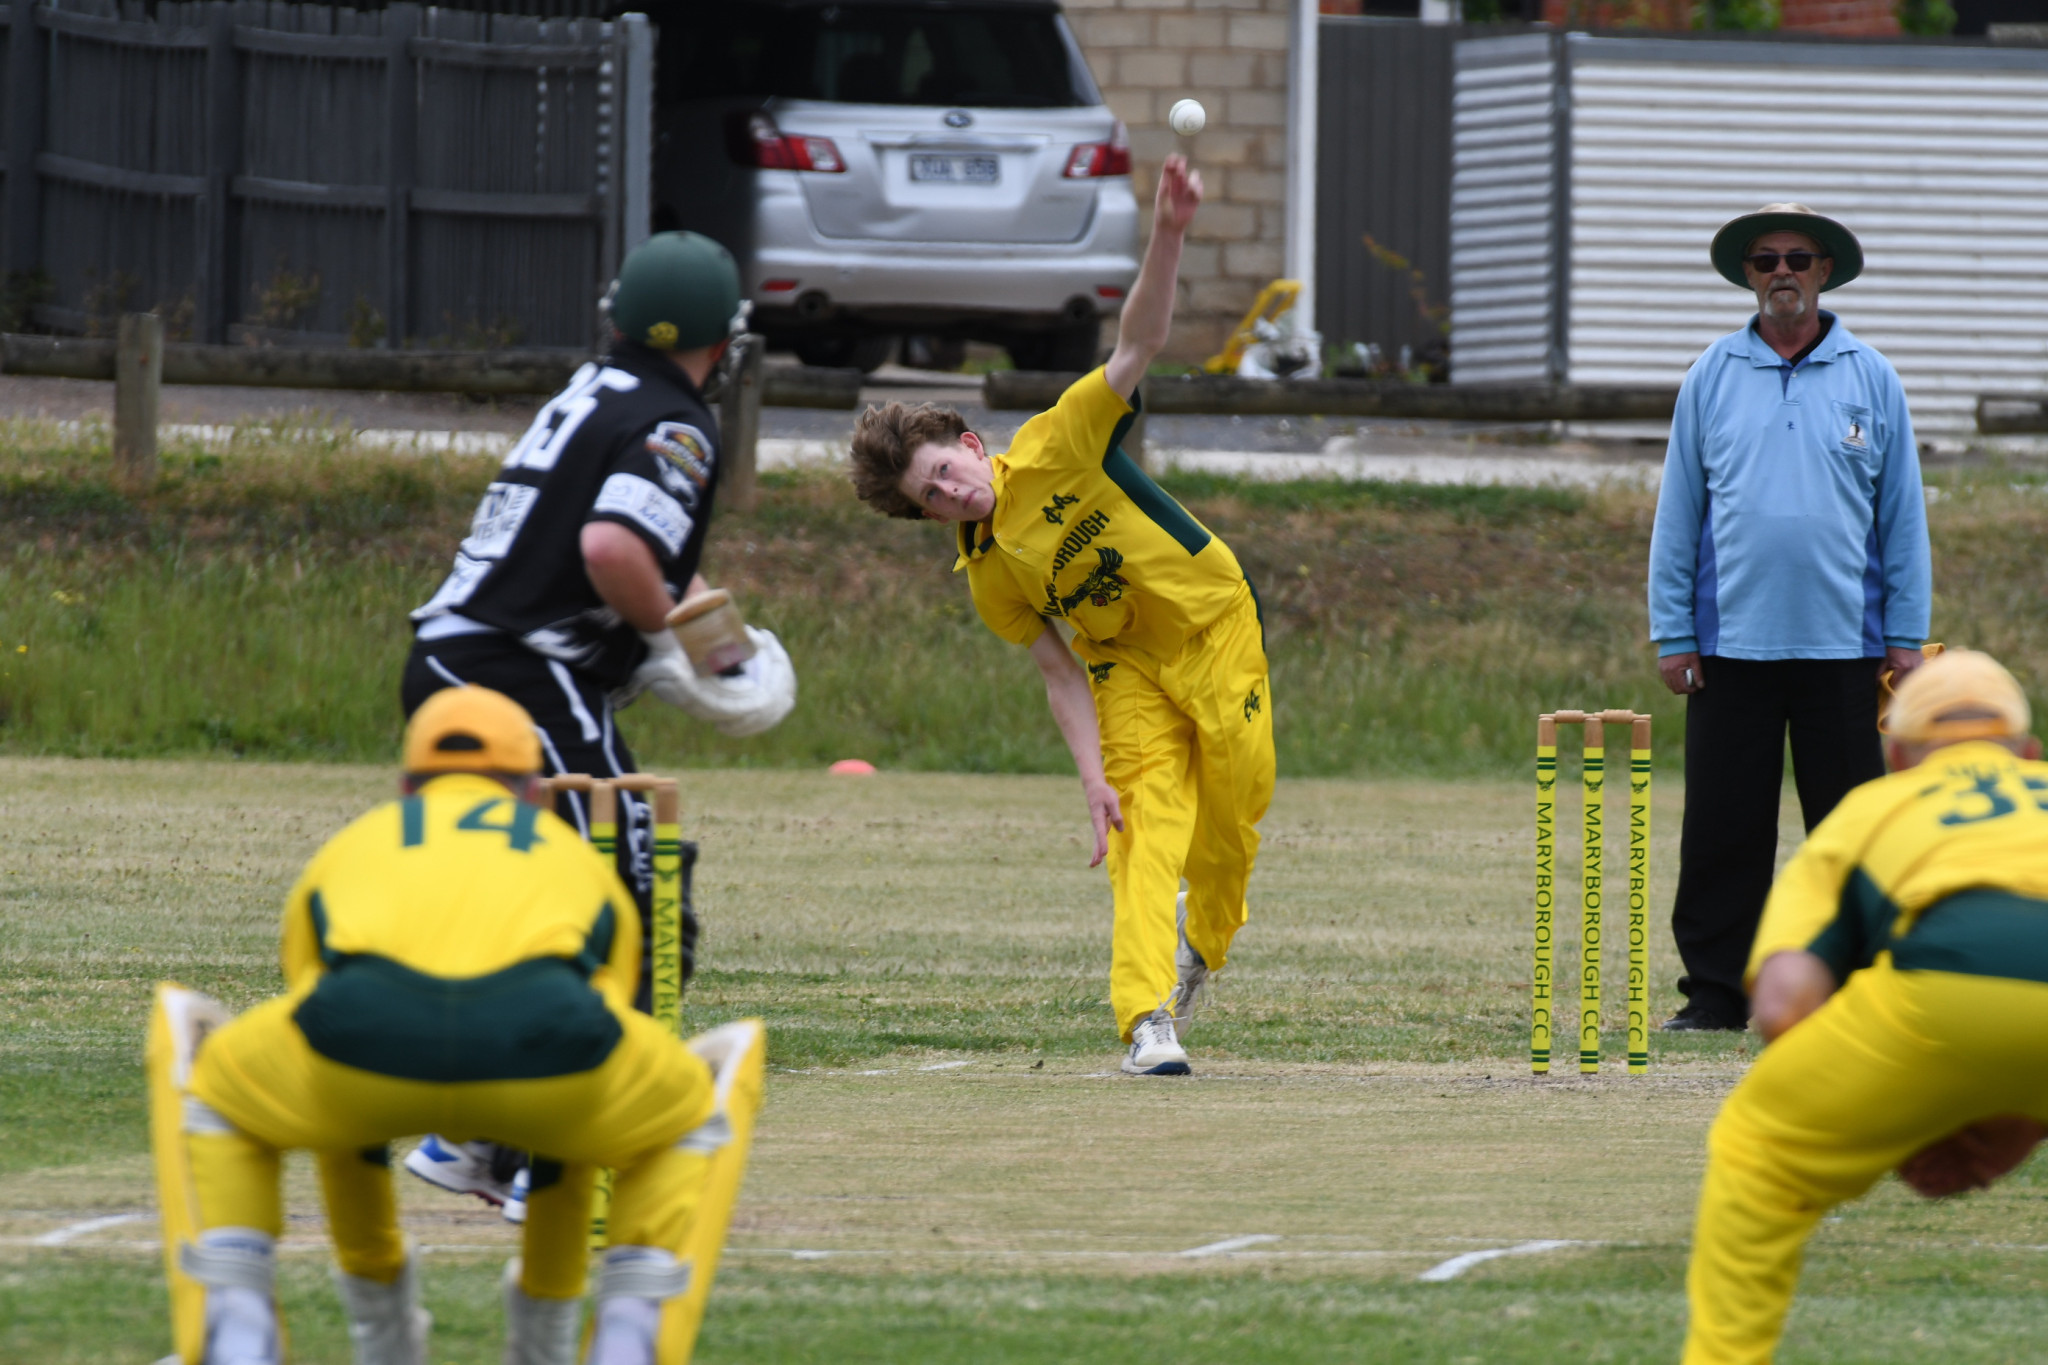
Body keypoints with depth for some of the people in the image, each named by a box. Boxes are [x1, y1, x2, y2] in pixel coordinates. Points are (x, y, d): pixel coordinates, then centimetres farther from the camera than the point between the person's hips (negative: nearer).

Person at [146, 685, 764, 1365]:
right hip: (540, 1055, 0)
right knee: (729, 1064, 35)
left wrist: (368, 1274, 65)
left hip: (368, 1035, 1)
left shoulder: (344, 851, 42)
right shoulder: (580, 861, 42)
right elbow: (577, 1133, 51)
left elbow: (336, 1124, 51)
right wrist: (553, 1297, 64)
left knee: (188, 1042, 36)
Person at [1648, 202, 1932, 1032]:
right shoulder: (1712, 378, 7)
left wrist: (1906, 636, 2)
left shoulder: (1869, 380, 6)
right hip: (1732, 643, 0)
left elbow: (1902, 516, 8)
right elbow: (1678, 514, 9)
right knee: (1722, 831, 0)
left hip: (1842, 644, 0)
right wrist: (1672, 634, 3)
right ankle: (1715, 989, 6)